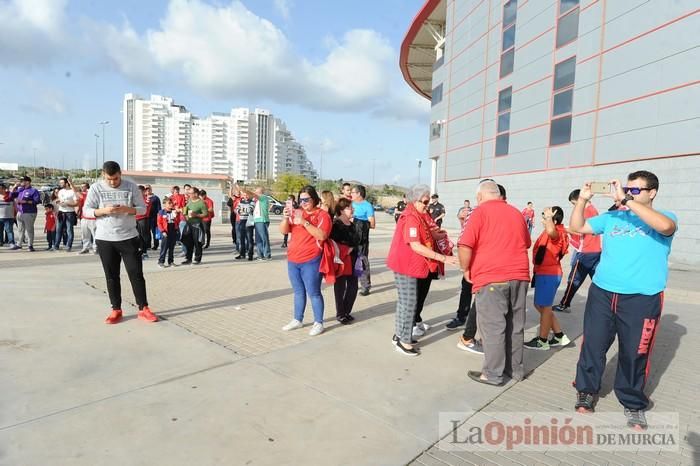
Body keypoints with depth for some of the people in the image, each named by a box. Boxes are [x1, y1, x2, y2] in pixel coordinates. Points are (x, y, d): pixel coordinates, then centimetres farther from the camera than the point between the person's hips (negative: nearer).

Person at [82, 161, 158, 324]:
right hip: (105, 239, 1)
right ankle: (116, 310, 21)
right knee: (111, 276, 9)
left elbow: (143, 208, 0)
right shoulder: (96, 188, -1)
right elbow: (86, 211, 0)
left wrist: (127, 209, -19)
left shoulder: (131, 187, -2)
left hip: (129, 238, -1)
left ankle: (143, 309, 10)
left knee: (136, 273, 1)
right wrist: (104, 210, -19)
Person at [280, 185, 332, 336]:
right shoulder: (296, 213, 9)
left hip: (311, 261, -6)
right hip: (292, 260, 6)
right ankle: (297, 320, 26)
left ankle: (318, 323, 10)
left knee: (313, 292, -1)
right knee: (298, 291, 15)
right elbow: (283, 231, 4)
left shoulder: (322, 214, -6)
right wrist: (286, 217, -14)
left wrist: (305, 222, -23)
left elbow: (322, 236, -19)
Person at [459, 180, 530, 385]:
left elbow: (465, 245, -14)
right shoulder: (516, 213, 15)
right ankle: (515, 368, 26)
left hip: (491, 277, -6)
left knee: (493, 327, 1)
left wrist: (466, 269, -1)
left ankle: (493, 374, 9)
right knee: (515, 325, 14)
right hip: (519, 276, 6)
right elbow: (526, 243, 27)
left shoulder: (480, 211, -4)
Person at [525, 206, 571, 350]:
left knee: (544, 307, 2)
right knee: (540, 305, 17)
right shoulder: (549, 233, 13)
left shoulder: (557, 232, -19)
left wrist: (549, 216, -31)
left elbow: (551, 231, -44)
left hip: (549, 274, -10)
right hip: (543, 273, 10)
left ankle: (542, 341, 16)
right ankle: (560, 336, 27)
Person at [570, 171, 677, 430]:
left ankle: (633, 404, 29)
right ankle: (586, 390, 29)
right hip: (601, 293, 3)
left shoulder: (665, 216, 0)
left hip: (642, 299, -3)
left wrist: (626, 200, -26)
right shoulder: (611, 218, 10)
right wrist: (582, 199, -5)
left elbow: (665, 226, -24)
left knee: (635, 354, 9)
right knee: (593, 344, 10)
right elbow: (576, 227, 8)